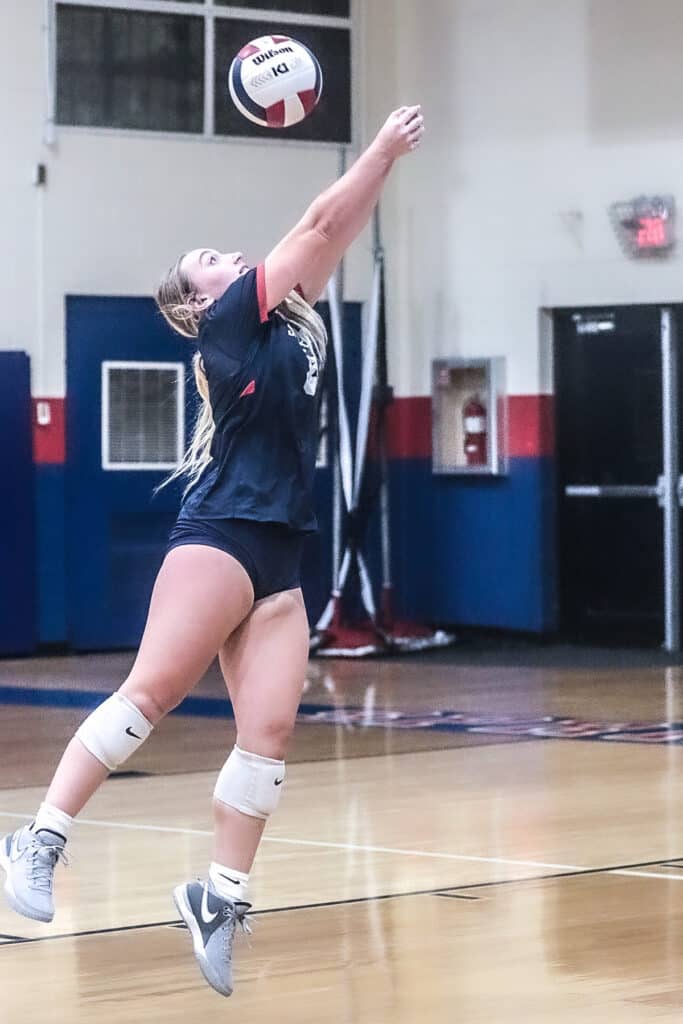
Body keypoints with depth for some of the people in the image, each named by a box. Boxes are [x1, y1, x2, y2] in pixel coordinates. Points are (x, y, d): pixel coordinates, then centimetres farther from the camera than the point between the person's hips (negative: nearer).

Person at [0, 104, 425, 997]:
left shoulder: (283, 327, 22)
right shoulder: (229, 318, 2)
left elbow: (336, 237, 23)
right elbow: (320, 224, 1)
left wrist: (385, 165, 14)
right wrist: (381, 149, 7)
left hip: (277, 557, 8)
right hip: (219, 536, -7)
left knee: (270, 729, -3)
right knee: (149, 693, -13)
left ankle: (221, 898, 0)